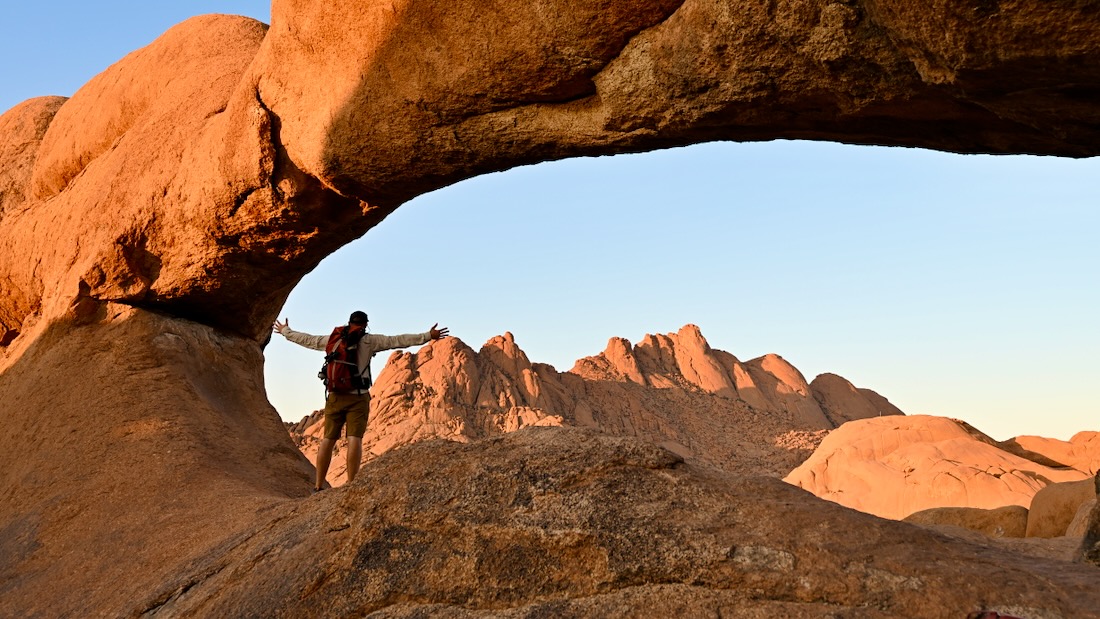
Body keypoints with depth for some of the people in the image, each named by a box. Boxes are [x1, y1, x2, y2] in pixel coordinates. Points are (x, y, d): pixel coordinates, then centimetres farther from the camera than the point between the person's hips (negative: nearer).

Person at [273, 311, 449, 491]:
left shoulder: (332, 340, 10)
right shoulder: (369, 341, -1)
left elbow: (306, 339, 21)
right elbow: (398, 340, -6)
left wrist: (285, 331, 39)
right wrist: (428, 336, -5)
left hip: (335, 396, 4)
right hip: (358, 397, -4)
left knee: (328, 439, 8)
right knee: (354, 439, -6)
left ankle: (318, 486, 9)